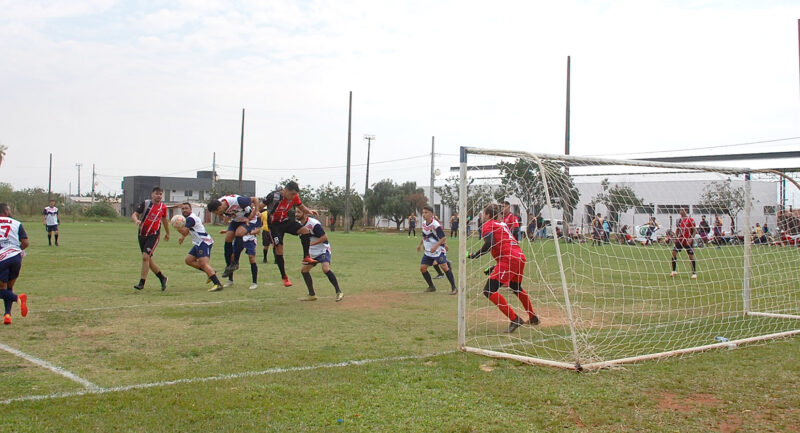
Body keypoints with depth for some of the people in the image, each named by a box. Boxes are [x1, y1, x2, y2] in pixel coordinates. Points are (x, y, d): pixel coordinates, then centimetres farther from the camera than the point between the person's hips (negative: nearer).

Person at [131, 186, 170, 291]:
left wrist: (167, 233, 31)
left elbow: (164, 220, 20)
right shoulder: (145, 203, -4)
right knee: (148, 259, 7)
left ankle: (142, 283, -11)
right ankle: (162, 278, 25)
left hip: (154, 236, -2)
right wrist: (136, 220, -34)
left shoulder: (163, 207, 2)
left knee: (145, 257, -17)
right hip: (142, 234, 2)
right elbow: (134, 214, -11)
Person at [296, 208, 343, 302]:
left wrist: (311, 243, -26)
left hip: (323, 249, -9)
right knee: (304, 270, 9)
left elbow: (324, 237, -23)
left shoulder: (314, 224, -22)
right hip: (312, 252, 9)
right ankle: (312, 295, 20)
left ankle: (339, 292, -19)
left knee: (326, 269, -28)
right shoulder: (299, 224, 4)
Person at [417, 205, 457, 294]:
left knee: (444, 266, -18)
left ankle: (454, 287, -10)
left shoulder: (436, 225, -19)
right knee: (422, 268, 1)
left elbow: (444, 238, -20)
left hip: (438, 250, -8)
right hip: (428, 251, 8)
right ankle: (431, 287, 17)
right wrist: (420, 244, 25)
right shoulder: (424, 223, 5)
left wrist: (436, 246, -31)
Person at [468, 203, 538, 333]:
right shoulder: (502, 224, 28)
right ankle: (533, 317, 43)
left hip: (508, 259, -9)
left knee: (489, 291, -13)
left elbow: (489, 244, -16)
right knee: (516, 288, 32)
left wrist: (474, 255, -7)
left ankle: (515, 319, -19)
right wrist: (494, 267, 28)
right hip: (520, 257, 9)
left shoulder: (488, 225, 3)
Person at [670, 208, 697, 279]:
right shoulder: (679, 220, 9)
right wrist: (676, 237, 9)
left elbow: (695, 230, -8)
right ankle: (674, 271, 7)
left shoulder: (690, 220, -9)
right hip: (680, 240, 5)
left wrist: (691, 238, -19)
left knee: (691, 256, -3)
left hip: (688, 241, -5)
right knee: (673, 253, -4)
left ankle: (694, 273, 6)